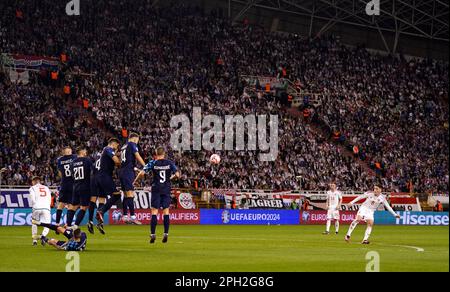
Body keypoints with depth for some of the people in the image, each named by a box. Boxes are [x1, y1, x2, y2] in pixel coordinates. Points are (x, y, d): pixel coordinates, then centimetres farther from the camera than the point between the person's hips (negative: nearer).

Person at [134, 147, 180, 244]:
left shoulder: (152, 163, -3)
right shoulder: (169, 163, 0)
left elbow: (142, 173, -10)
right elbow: (177, 175, -4)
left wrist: (135, 181, 6)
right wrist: (172, 177, 19)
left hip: (156, 189, -1)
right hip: (166, 189, 1)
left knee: (154, 211, 0)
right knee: (166, 211, 6)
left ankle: (153, 234, -5)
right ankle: (166, 234, 1)